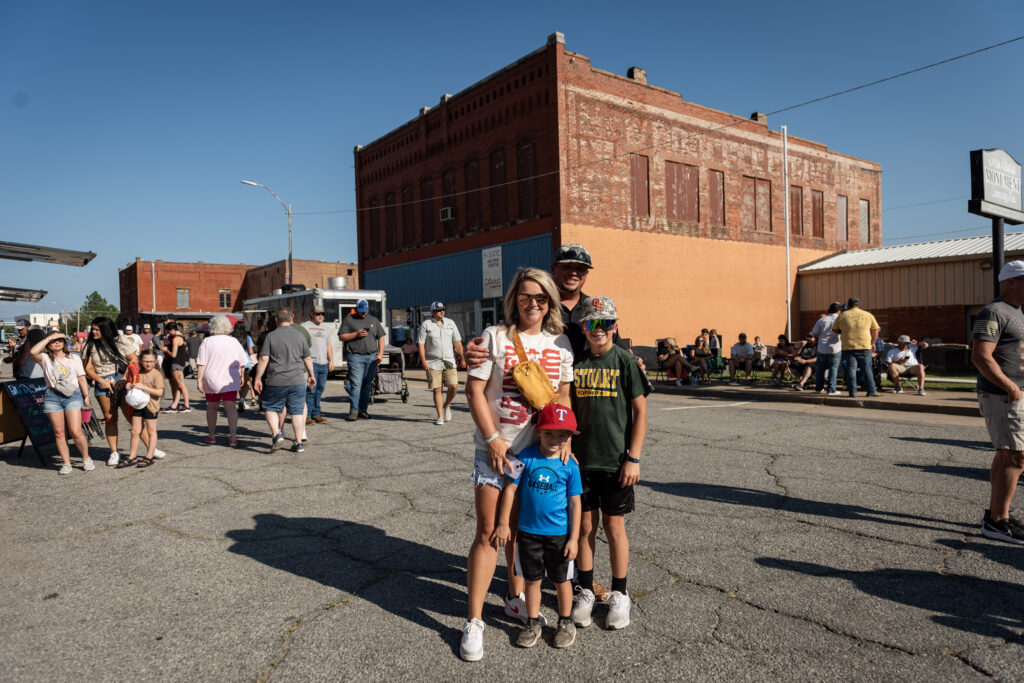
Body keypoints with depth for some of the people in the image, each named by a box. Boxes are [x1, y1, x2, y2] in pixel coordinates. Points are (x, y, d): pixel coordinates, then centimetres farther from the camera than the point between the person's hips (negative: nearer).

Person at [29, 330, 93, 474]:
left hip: (73, 395, -1)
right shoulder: (45, 359, 9)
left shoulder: (74, 358, 13)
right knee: (59, 432, 2)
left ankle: (86, 459, 8)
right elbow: (33, 351, -14)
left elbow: (82, 378, 12)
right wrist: (49, 337, -4)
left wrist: (86, 397, 6)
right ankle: (66, 463, 11)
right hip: (52, 396, 1)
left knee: (75, 431, -10)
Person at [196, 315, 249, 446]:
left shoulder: (207, 342, -2)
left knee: (211, 407, 16)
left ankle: (212, 435, 24)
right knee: (231, 407, -4)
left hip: (211, 381, 0)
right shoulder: (234, 342, 2)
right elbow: (242, 363, 6)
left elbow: (201, 364, -7)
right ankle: (233, 436, -14)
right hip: (229, 381, 0)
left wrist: (199, 380, -5)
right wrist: (241, 376, 19)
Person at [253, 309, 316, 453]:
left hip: (276, 382, -2)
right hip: (298, 381, 2)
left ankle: (276, 434, -5)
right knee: (297, 411, 6)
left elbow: (263, 360, -7)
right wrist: (311, 375, 22)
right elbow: (307, 359, 10)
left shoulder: (270, 336, -2)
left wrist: (258, 378, 0)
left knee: (271, 409, 14)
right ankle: (298, 443, 7)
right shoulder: (300, 335, 5)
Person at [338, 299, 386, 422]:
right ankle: (354, 411, -8)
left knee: (367, 384, 5)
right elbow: (341, 337, 2)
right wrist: (356, 334, -12)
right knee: (356, 384, -11)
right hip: (355, 357, -3)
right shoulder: (348, 320, 8)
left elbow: (381, 338, 16)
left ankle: (363, 410, 11)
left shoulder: (374, 320, 17)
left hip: (371, 357, 3)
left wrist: (380, 353, 4)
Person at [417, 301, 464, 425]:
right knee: (437, 390, -3)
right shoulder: (426, 325, 1)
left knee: (453, 386, -9)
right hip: (433, 363, -2)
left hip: (449, 362, 2)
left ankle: (447, 406, 20)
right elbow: (420, 343, -3)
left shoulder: (450, 323, 10)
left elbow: (457, 342, 12)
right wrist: (423, 361, -12)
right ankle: (440, 417, 6)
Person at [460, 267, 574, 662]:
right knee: (488, 532, -2)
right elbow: (474, 391, -7)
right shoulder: (495, 337, -5)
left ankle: (515, 597, 36)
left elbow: (563, 395, 13)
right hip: (495, 448, -3)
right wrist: (493, 439, -12)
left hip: (539, 450, 3)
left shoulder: (560, 343, 6)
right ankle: (473, 621, 9)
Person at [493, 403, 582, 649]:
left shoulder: (570, 467, -9)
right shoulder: (526, 458, -10)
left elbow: (575, 503, -3)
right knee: (532, 580, 15)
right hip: (528, 532, 1)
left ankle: (565, 622, 35)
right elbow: (510, 489, -4)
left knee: (561, 580, 14)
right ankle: (533, 623, 32)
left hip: (559, 534, -1)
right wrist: (503, 523, -3)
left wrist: (574, 538, -4)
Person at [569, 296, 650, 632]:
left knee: (614, 527, 7)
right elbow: (568, 408, 11)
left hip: (615, 460, -2)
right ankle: (585, 591, 26)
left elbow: (640, 412, -5)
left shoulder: (624, 361, -5)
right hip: (581, 458, 3)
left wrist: (634, 457, -9)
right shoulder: (575, 362, 4)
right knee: (585, 526, 10)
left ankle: (619, 595, 24)